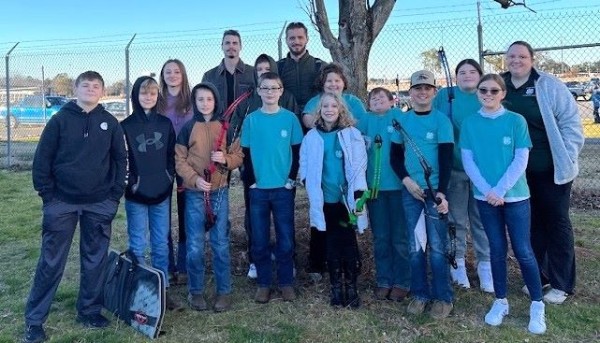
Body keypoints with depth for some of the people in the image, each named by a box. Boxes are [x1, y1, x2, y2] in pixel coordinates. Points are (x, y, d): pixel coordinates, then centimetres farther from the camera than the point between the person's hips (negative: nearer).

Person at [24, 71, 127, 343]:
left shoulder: (110, 123, 4)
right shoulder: (60, 120, -1)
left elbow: (120, 160, 7)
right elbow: (42, 159, 0)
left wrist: (115, 195, 1)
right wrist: (48, 196, -5)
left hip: (99, 205, 2)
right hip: (62, 203, -1)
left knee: (95, 261, 9)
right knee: (51, 263, 2)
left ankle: (89, 311, 25)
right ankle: (34, 319, 14)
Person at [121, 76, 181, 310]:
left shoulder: (165, 124, 8)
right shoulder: (126, 126, -2)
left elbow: (172, 156, 10)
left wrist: (169, 178, 0)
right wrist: (131, 183, -9)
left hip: (162, 194, 3)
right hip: (136, 195, -3)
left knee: (161, 244, 10)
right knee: (137, 246, 4)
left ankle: (163, 289, 20)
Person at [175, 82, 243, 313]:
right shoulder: (188, 128, 2)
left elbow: (238, 156, 6)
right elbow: (180, 160, -1)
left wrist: (226, 159, -15)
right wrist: (195, 178, -16)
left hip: (219, 192, 1)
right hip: (194, 193, 0)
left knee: (221, 243, 5)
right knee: (195, 245, 4)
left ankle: (224, 291, 17)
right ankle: (196, 291, 19)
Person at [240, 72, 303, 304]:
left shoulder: (290, 118, 1)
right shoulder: (251, 119, 3)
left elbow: (297, 152, 3)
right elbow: (246, 153, 4)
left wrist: (292, 179, -5)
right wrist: (251, 180, -4)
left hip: (283, 188, -1)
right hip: (258, 189, 1)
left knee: (286, 239, 5)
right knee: (260, 240, 6)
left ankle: (286, 282, 18)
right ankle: (263, 283, 18)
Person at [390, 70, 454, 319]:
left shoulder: (441, 120, -3)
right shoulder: (403, 120, 7)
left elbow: (446, 159, -8)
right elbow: (395, 156, 10)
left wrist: (442, 192, -18)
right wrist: (406, 180, -6)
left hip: (434, 191, -3)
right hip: (410, 191, 3)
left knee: (437, 246, 0)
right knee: (415, 246, 8)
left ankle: (443, 297, 14)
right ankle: (420, 294, 21)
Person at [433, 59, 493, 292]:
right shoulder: (444, 96, 2)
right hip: (453, 169, -1)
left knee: (482, 219, 7)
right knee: (456, 219, 9)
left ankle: (485, 265, 19)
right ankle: (457, 262, 23)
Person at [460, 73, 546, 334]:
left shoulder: (516, 121, -4)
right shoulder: (469, 124, 1)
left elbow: (521, 160, -8)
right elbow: (467, 160, -2)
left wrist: (500, 189, -16)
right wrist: (487, 190, -13)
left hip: (515, 196, -2)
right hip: (485, 197, 2)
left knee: (523, 251, 2)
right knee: (497, 250, 11)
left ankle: (537, 305, 17)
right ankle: (501, 301, 25)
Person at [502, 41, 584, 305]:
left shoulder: (549, 86, -9)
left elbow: (571, 121, -7)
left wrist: (567, 158, -13)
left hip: (552, 169, -3)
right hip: (520, 171, 4)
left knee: (557, 223, 6)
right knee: (532, 223, 14)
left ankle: (562, 284, 19)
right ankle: (538, 276, 29)